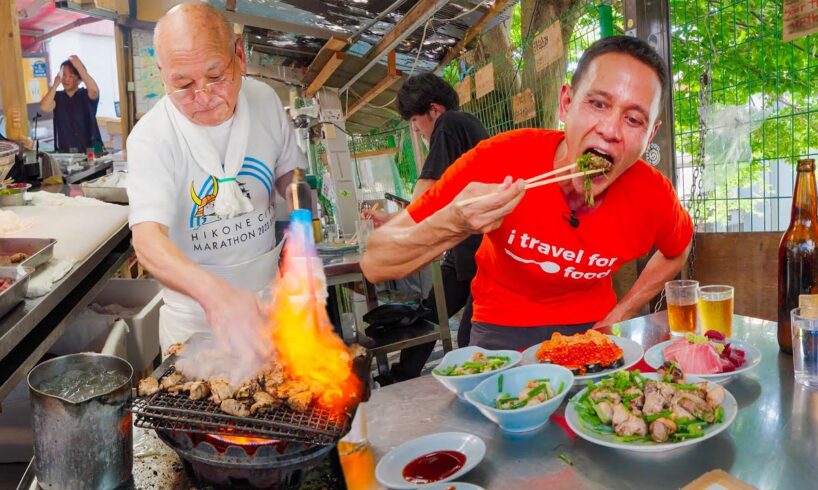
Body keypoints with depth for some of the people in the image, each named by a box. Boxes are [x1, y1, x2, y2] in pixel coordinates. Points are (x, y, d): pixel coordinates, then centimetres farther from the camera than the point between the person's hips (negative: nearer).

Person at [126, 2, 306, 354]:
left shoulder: (265, 101, -7)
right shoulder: (151, 137, -22)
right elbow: (147, 237, -34)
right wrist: (213, 291, -52)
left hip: (266, 289, 4)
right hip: (193, 311, -3)